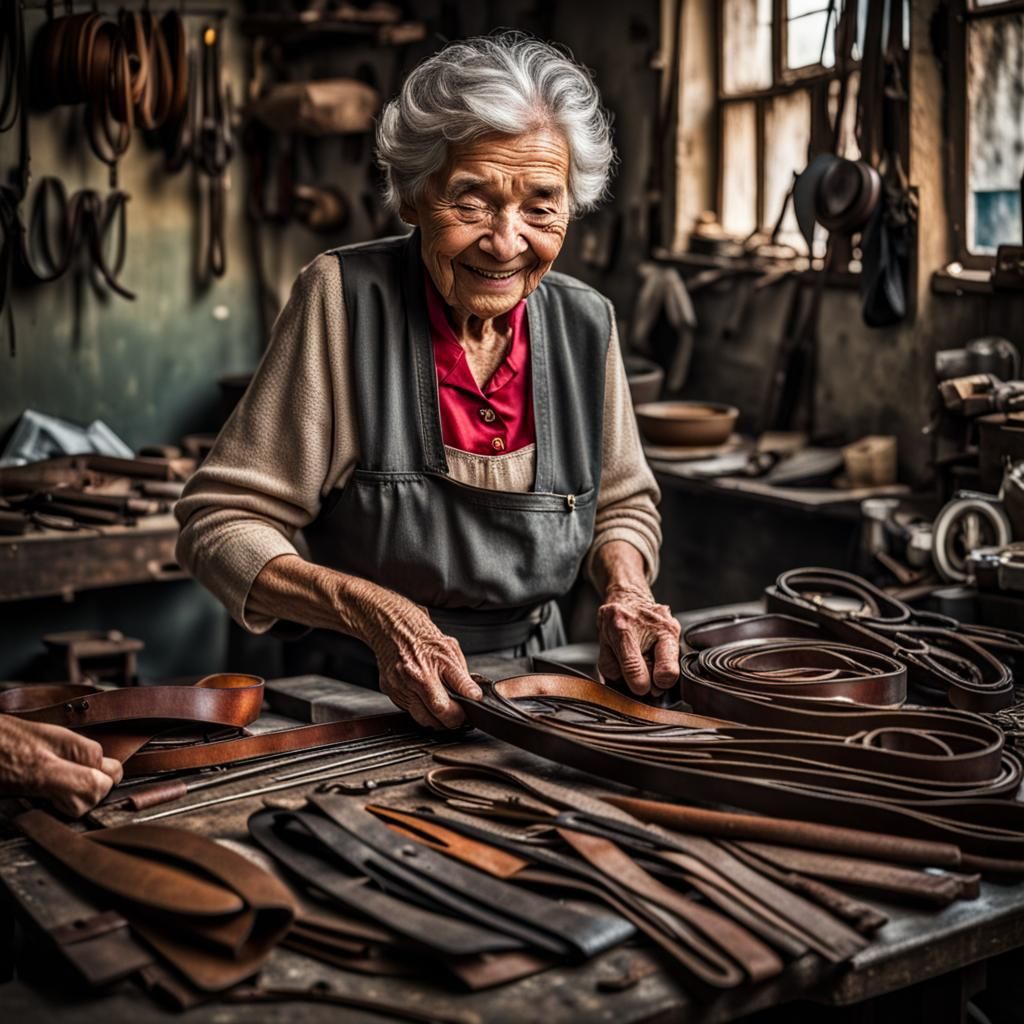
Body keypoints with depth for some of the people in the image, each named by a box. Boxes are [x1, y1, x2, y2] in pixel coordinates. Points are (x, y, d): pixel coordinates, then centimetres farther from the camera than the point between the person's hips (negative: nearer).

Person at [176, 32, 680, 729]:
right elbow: (220, 523, -11)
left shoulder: (586, 324, -1)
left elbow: (623, 505, 15)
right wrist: (373, 611, -26)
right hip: (355, 693, -4)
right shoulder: (343, 298, -14)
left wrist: (625, 588, -7)